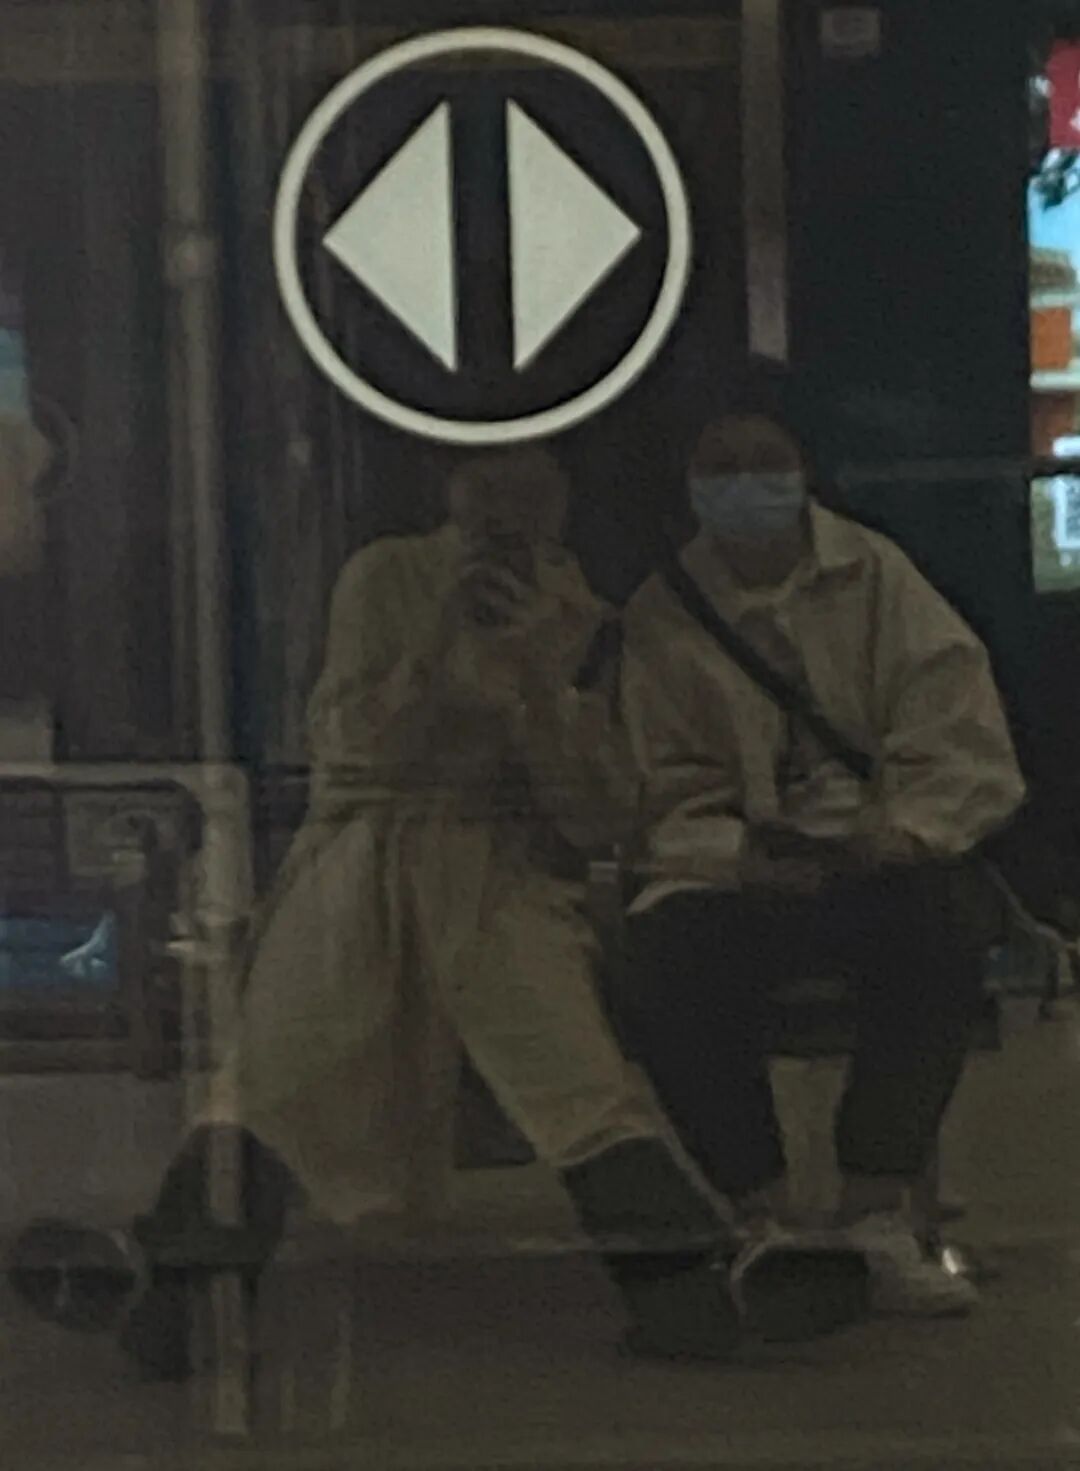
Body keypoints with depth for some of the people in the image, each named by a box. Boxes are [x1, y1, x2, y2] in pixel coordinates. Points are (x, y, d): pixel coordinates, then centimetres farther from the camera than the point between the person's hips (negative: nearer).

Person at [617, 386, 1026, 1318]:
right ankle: (762, 1219, -12)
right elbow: (667, 798, 3)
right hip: (734, 880, 1)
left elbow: (966, 752, -3)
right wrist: (743, 854, -18)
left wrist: (892, 835, -22)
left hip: (880, 865, 0)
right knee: (666, 962, -31)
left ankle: (876, 1221, -21)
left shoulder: (873, 577, 5)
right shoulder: (661, 614, 6)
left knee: (941, 918, -34)